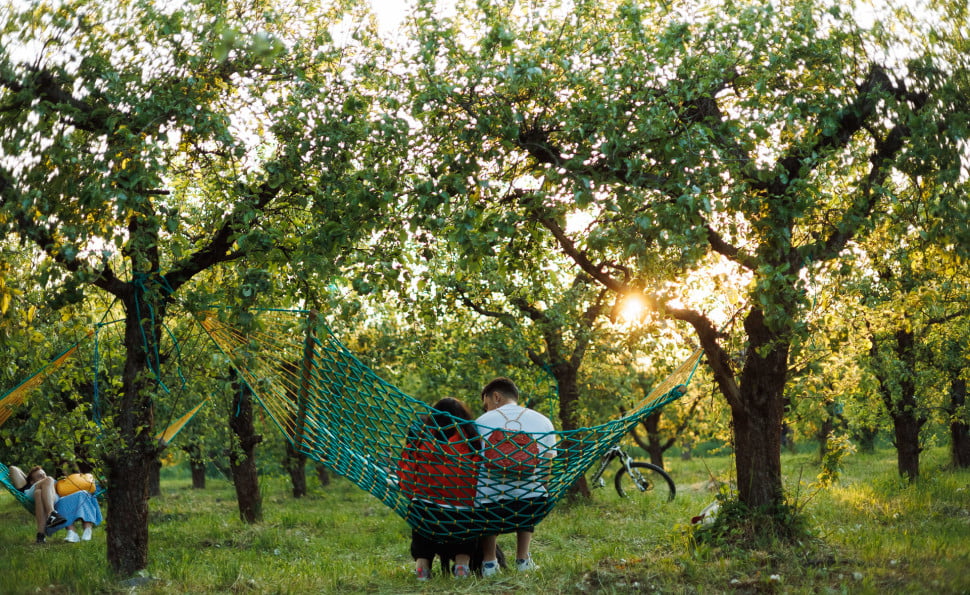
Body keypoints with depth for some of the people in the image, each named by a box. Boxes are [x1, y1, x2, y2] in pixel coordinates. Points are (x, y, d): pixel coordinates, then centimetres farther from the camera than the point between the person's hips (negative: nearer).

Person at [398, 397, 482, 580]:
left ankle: (422, 563, 14)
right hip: (462, 521, 1)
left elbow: (406, 484, 2)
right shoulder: (474, 442, -2)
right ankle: (462, 562, 10)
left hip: (424, 518, -1)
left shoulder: (419, 440, 1)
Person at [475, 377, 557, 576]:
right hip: (534, 507, 1)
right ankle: (523, 558, 28)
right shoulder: (543, 421, 9)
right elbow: (548, 468, 5)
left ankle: (488, 560, 21)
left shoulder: (482, 421, 4)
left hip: (491, 508, -1)